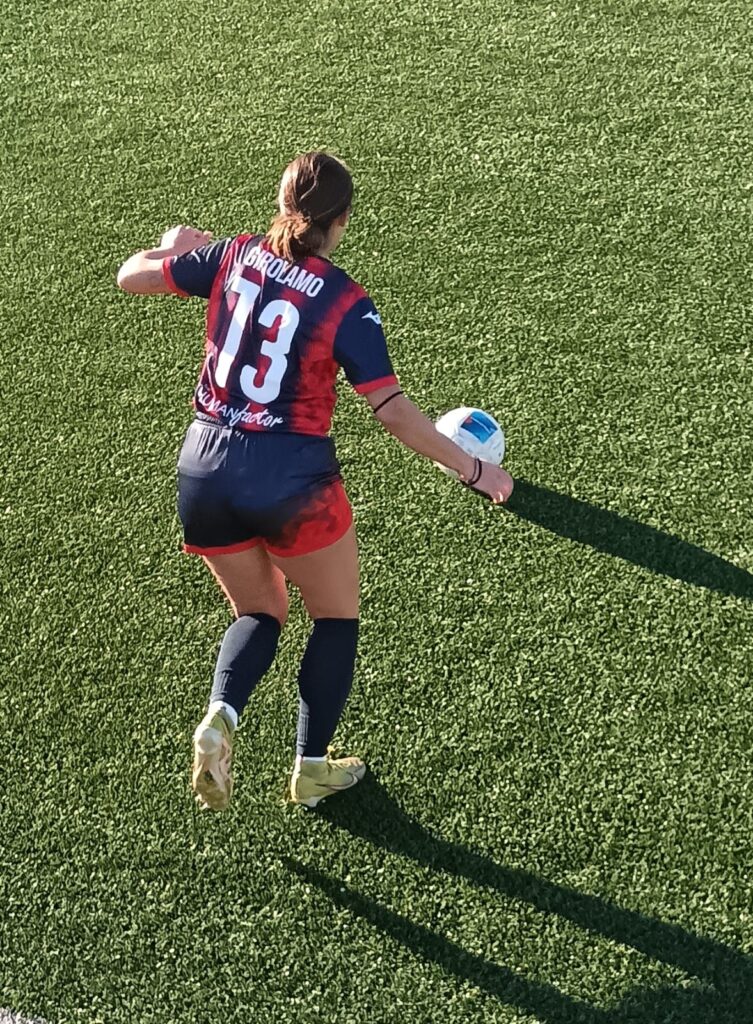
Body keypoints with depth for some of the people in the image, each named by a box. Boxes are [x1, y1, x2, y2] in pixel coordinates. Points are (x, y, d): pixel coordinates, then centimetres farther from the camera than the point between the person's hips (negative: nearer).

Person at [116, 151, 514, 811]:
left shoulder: (233, 256, -1)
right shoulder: (347, 304, -11)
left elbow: (131, 277, 10)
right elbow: (393, 411, -13)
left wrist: (174, 246, 31)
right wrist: (473, 469, -5)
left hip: (203, 472, 4)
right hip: (291, 479, -4)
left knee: (260, 613, 23)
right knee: (337, 618, 19)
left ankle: (220, 716, -4)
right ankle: (312, 770, 20)